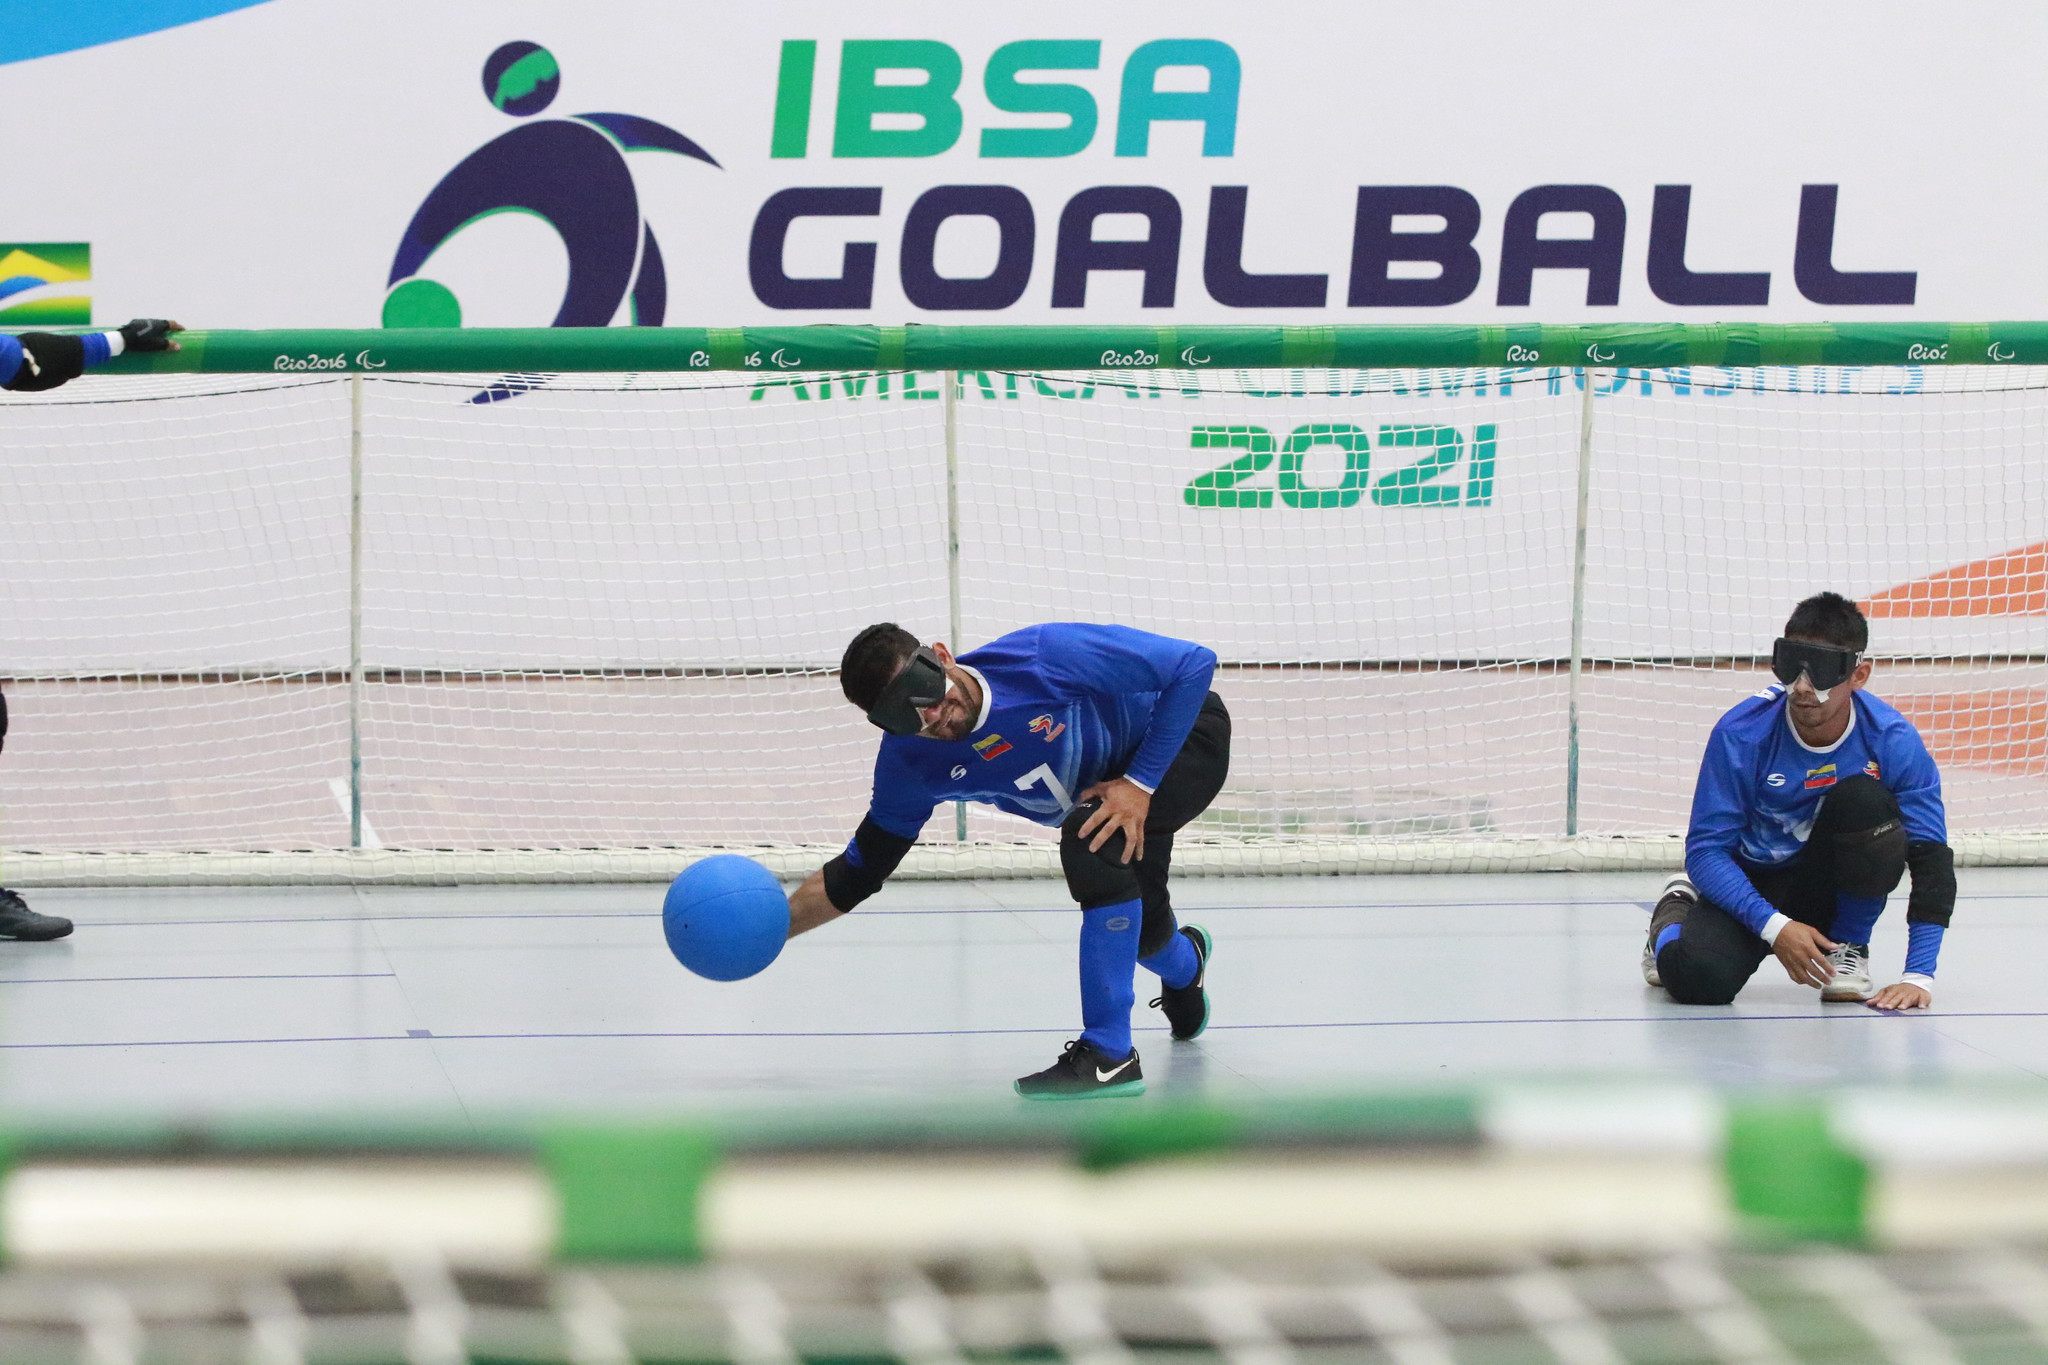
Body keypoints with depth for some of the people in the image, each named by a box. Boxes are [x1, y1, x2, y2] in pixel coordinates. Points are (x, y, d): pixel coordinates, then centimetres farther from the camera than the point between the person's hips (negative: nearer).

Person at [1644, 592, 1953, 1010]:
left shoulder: (1892, 739, -20)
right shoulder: (1741, 734, -22)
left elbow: (1931, 857, -20)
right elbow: (1706, 849, -19)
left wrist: (1918, 976, -28)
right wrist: (1774, 926, -31)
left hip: (1829, 882, 0)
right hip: (1750, 887, 0)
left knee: (1862, 798, -30)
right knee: (1697, 978, -29)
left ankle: (1848, 947, -5)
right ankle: (1676, 913, 12)